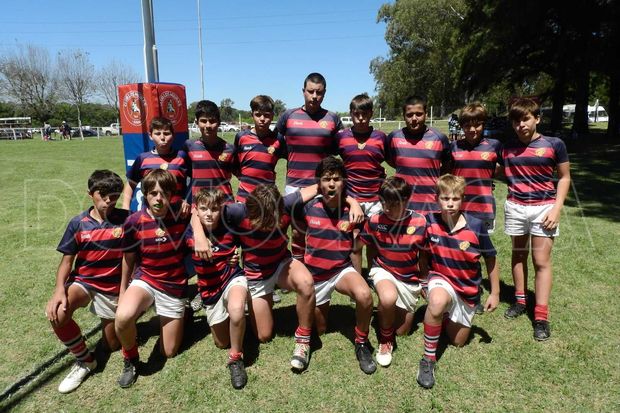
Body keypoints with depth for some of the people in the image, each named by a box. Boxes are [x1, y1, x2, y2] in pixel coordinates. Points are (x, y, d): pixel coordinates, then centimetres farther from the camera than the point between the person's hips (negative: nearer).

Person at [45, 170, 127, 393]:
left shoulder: (126, 220, -14)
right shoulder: (78, 223, -9)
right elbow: (67, 260, -6)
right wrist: (59, 290, -19)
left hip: (113, 288, -1)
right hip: (83, 281, 1)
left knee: (110, 346, 8)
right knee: (57, 314, -31)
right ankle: (85, 360, -5)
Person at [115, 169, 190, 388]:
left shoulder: (181, 216, -15)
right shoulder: (134, 221, -15)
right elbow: (129, 259, 0)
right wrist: (123, 291, 9)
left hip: (175, 286, 1)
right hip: (145, 280, 0)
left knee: (168, 353, 7)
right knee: (123, 317, -35)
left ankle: (178, 316, 39)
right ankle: (130, 360, -3)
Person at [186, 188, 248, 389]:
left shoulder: (229, 228, -13)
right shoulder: (190, 234, -12)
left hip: (233, 277, -3)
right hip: (209, 290, 3)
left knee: (236, 309, -39)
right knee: (221, 343, 13)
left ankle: (236, 358, -15)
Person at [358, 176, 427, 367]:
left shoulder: (419, 222, -16)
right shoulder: (375, 221, -16)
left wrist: (425, 282, 7)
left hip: (409, 278, 2)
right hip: (383, 270, -1)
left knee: (402, 330, 10)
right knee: (389, 298, -37)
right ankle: (385, 339, -6)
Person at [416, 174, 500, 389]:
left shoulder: (476, 226, -19)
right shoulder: (430, 222, -16)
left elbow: (490, 259, -5)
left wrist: (495, 293, 0)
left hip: (468, 290, 2)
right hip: (441, 280, -1)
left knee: (458, 341, 13)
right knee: (437, 301, -39)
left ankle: (450, 317, 47)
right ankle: (428, 359, -22)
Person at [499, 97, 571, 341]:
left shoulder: (554, 145, -4)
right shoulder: (506, 148, 3)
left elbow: (564, 178, 1)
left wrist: (557, 209, -7)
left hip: (544, 208, -3)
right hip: (515, 207, 3)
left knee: (541, 261, -1)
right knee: (518, 254, 13)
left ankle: (541, 316, 5)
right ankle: (520, 300, 29)